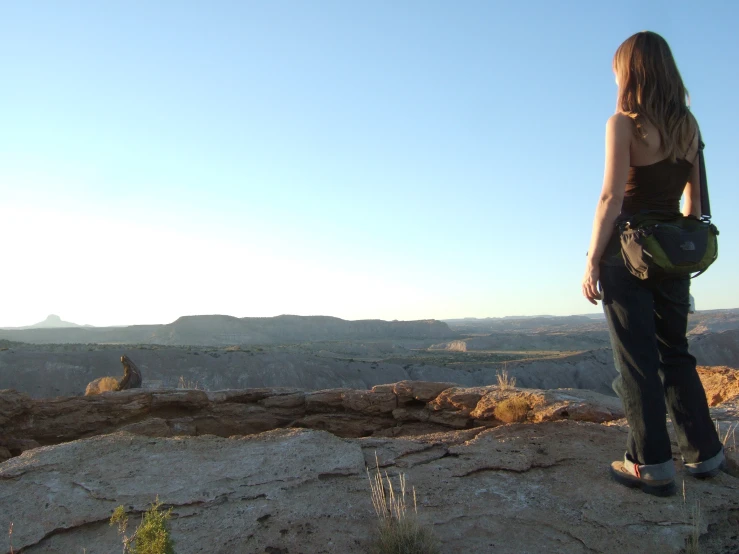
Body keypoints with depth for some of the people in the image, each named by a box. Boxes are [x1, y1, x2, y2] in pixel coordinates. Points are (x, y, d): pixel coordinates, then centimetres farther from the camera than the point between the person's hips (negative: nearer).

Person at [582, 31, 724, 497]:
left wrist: (591, 261, -12)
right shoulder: (688, 124, 10)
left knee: (637, 358, 1)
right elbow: (694, 199, 12)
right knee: (675, 352, 17)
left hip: (628, 249, -6)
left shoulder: (624, 124, -9)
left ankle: (652, 465, 6)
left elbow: (612, 199, -16)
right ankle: (704, 452, 24)